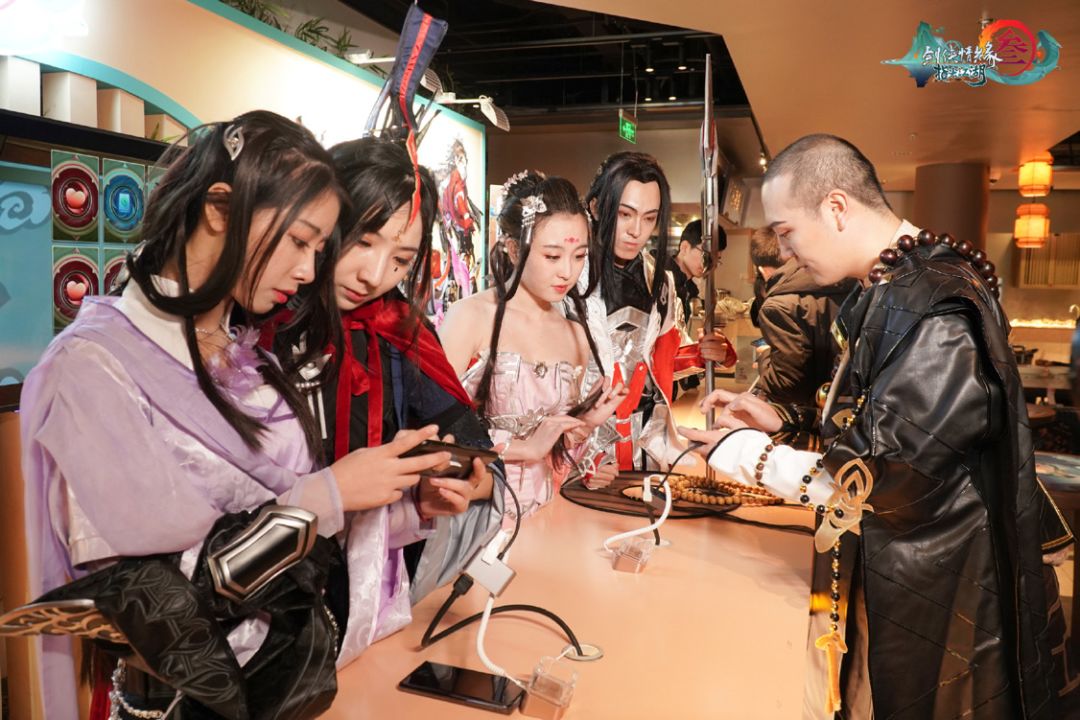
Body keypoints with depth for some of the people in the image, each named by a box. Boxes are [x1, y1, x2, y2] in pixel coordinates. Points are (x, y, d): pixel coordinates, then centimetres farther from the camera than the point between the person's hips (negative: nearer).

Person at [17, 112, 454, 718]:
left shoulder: (254, 359, 6)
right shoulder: (92, 366, -13)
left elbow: (299, 517, 5)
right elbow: (169, 581, -18)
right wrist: (330, 492, -13)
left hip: (302, 659, 6)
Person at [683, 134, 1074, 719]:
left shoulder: (929, 307, -25)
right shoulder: (898, 286, 4)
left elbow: (888, 487, -26)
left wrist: (752, 454, -17)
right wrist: (782, 418, 3)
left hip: (934, 604, -8)